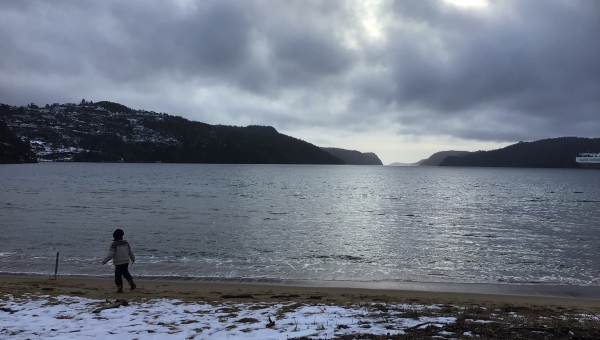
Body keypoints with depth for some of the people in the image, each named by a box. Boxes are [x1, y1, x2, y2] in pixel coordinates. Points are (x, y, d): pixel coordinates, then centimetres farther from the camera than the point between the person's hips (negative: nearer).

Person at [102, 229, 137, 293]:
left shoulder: (114, 244, -14)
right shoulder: (126, 242, 2)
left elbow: (111, 254, -20)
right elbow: (130, 252, 10)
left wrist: (104, 261, -11)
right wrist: (133, 258, 26)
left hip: (118, 263, -5)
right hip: (126, 261, 5)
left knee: (118, 275, 6)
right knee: (125, 272, 25)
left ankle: (120, 288, 7)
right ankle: (131, 281, 9)